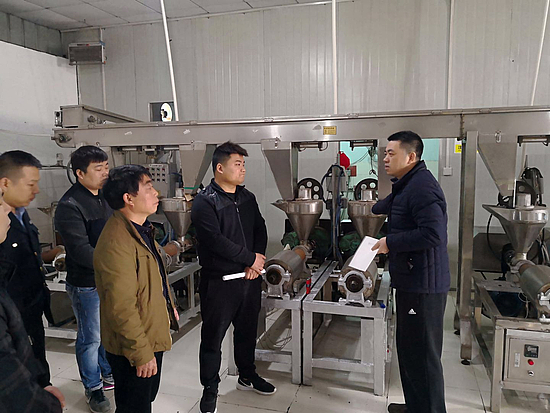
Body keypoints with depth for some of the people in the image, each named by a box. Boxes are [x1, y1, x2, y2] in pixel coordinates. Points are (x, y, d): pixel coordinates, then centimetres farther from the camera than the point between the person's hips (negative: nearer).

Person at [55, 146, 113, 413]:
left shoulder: (106, 197, 5)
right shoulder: (69, 206, -19)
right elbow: (81, 250, -24)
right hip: (87, 285, -7)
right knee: (91, 338, 9)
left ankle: (110, 375, 42)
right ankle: (93, 388, 30)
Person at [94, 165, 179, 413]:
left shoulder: (140, 228, 5)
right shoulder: (117, 242, -28)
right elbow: (122, 308, -28)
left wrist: (167, 306, 23)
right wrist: (142, 353, -23)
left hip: (153, 336, 9)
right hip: (133, 347, -9)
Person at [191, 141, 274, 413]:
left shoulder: (247, 198, 8)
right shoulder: (204, 202, -15)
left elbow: (260, 230, 9)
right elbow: (216, 241, -23)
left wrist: (258, 259, -8)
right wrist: (250, 258, -16)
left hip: (250, 278, 7)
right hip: (219, 281, -6)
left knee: (247, 330, 22)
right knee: (213, 337, 8)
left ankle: (247, 376, 42)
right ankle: (210, 390, 26)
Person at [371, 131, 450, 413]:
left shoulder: (422, 187, -18)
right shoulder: (406, 185, 15)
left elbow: (432, 234, -29)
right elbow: (392, 205, 37)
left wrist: (390, 242, -19)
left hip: (423, 287, -11)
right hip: (412, 283, 11)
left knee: (423, 355, 0)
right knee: (408, 348, 20)